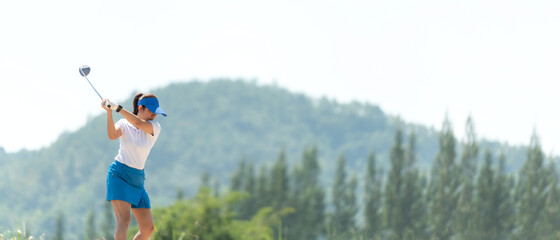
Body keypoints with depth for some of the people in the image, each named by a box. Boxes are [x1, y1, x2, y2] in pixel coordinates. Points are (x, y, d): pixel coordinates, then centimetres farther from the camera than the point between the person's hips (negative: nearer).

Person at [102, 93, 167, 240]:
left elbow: (139, 123, -20)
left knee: (148, 228, 1)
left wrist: (118, 108, -27)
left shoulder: (155, 128, 2)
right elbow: (112, 135, -24)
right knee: (124, 218, -23)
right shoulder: (124, 124, -1)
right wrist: (109, 112, -36)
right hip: (119, 174, -4)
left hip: (137, 179, 4)